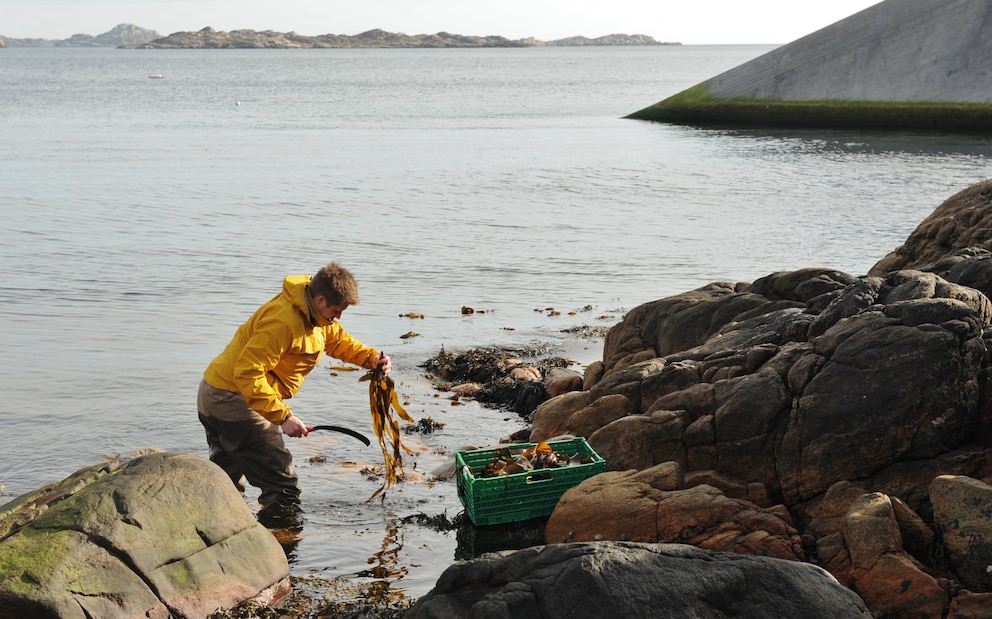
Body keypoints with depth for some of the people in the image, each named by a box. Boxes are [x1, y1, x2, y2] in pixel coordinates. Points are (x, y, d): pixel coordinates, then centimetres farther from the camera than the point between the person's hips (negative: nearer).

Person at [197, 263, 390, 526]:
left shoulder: (314, 314, 4)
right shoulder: (284, 320, -27)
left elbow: (339, 340, 20)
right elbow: (248, 374, -29)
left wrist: (372, 357, 1)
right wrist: (283, 416, -30)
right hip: (233, 399, -11)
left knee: (228, 481, 27)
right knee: (283, 486, -9)